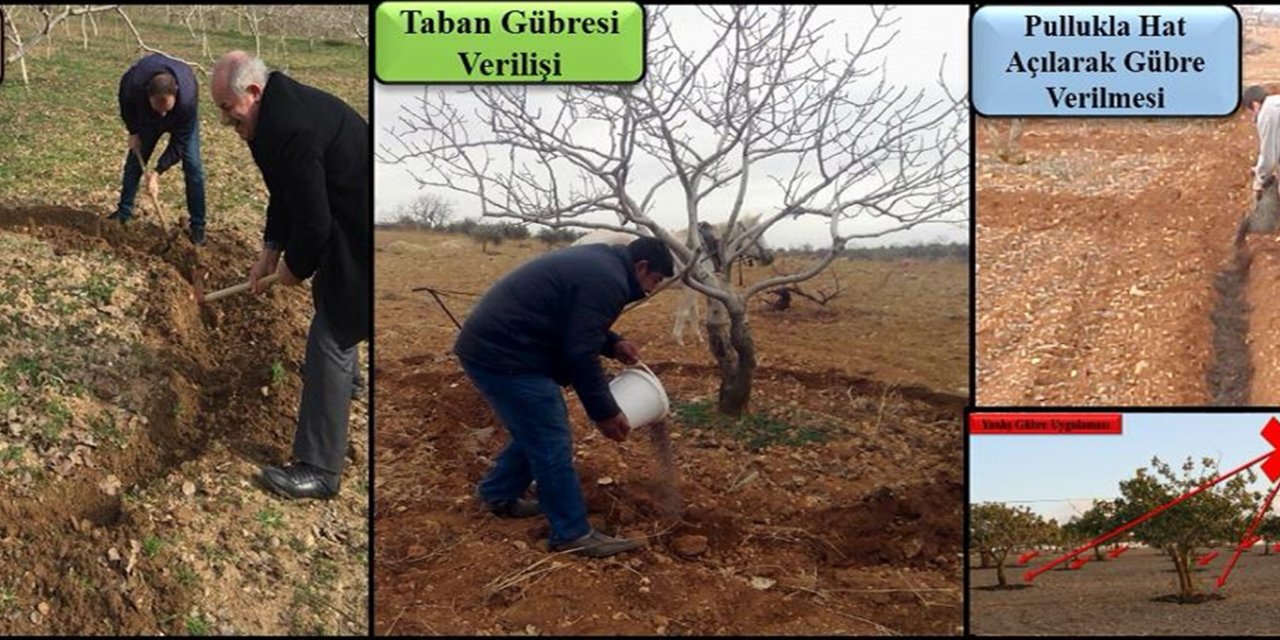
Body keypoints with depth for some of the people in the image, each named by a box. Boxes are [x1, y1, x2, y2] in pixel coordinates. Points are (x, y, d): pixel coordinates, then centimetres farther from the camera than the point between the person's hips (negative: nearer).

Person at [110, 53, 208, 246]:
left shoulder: (187, 99, -46)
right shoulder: (133, 83, -41)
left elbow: (178, 143, -33)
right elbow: (126, 103, -12)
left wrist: (158, 171, -34)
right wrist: (133, 132, -8)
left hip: (181, 119, -3)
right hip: (146, 117, 3)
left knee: (192, 166, -12)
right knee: (134, 160, 4)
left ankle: (197, 225, -6)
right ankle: (124, 211, 20)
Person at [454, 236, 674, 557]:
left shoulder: (597, 261, 16)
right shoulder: (607, 281, -16)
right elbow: (580, 355, -18)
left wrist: (612, 344, 17)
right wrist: (605, 412, -9)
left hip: (491, 343, 11)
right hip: (502, 353, -11)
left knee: (536, 428, 22)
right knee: (552, 440, -5)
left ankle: (498, 494, 36)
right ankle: (572, 534, 2)